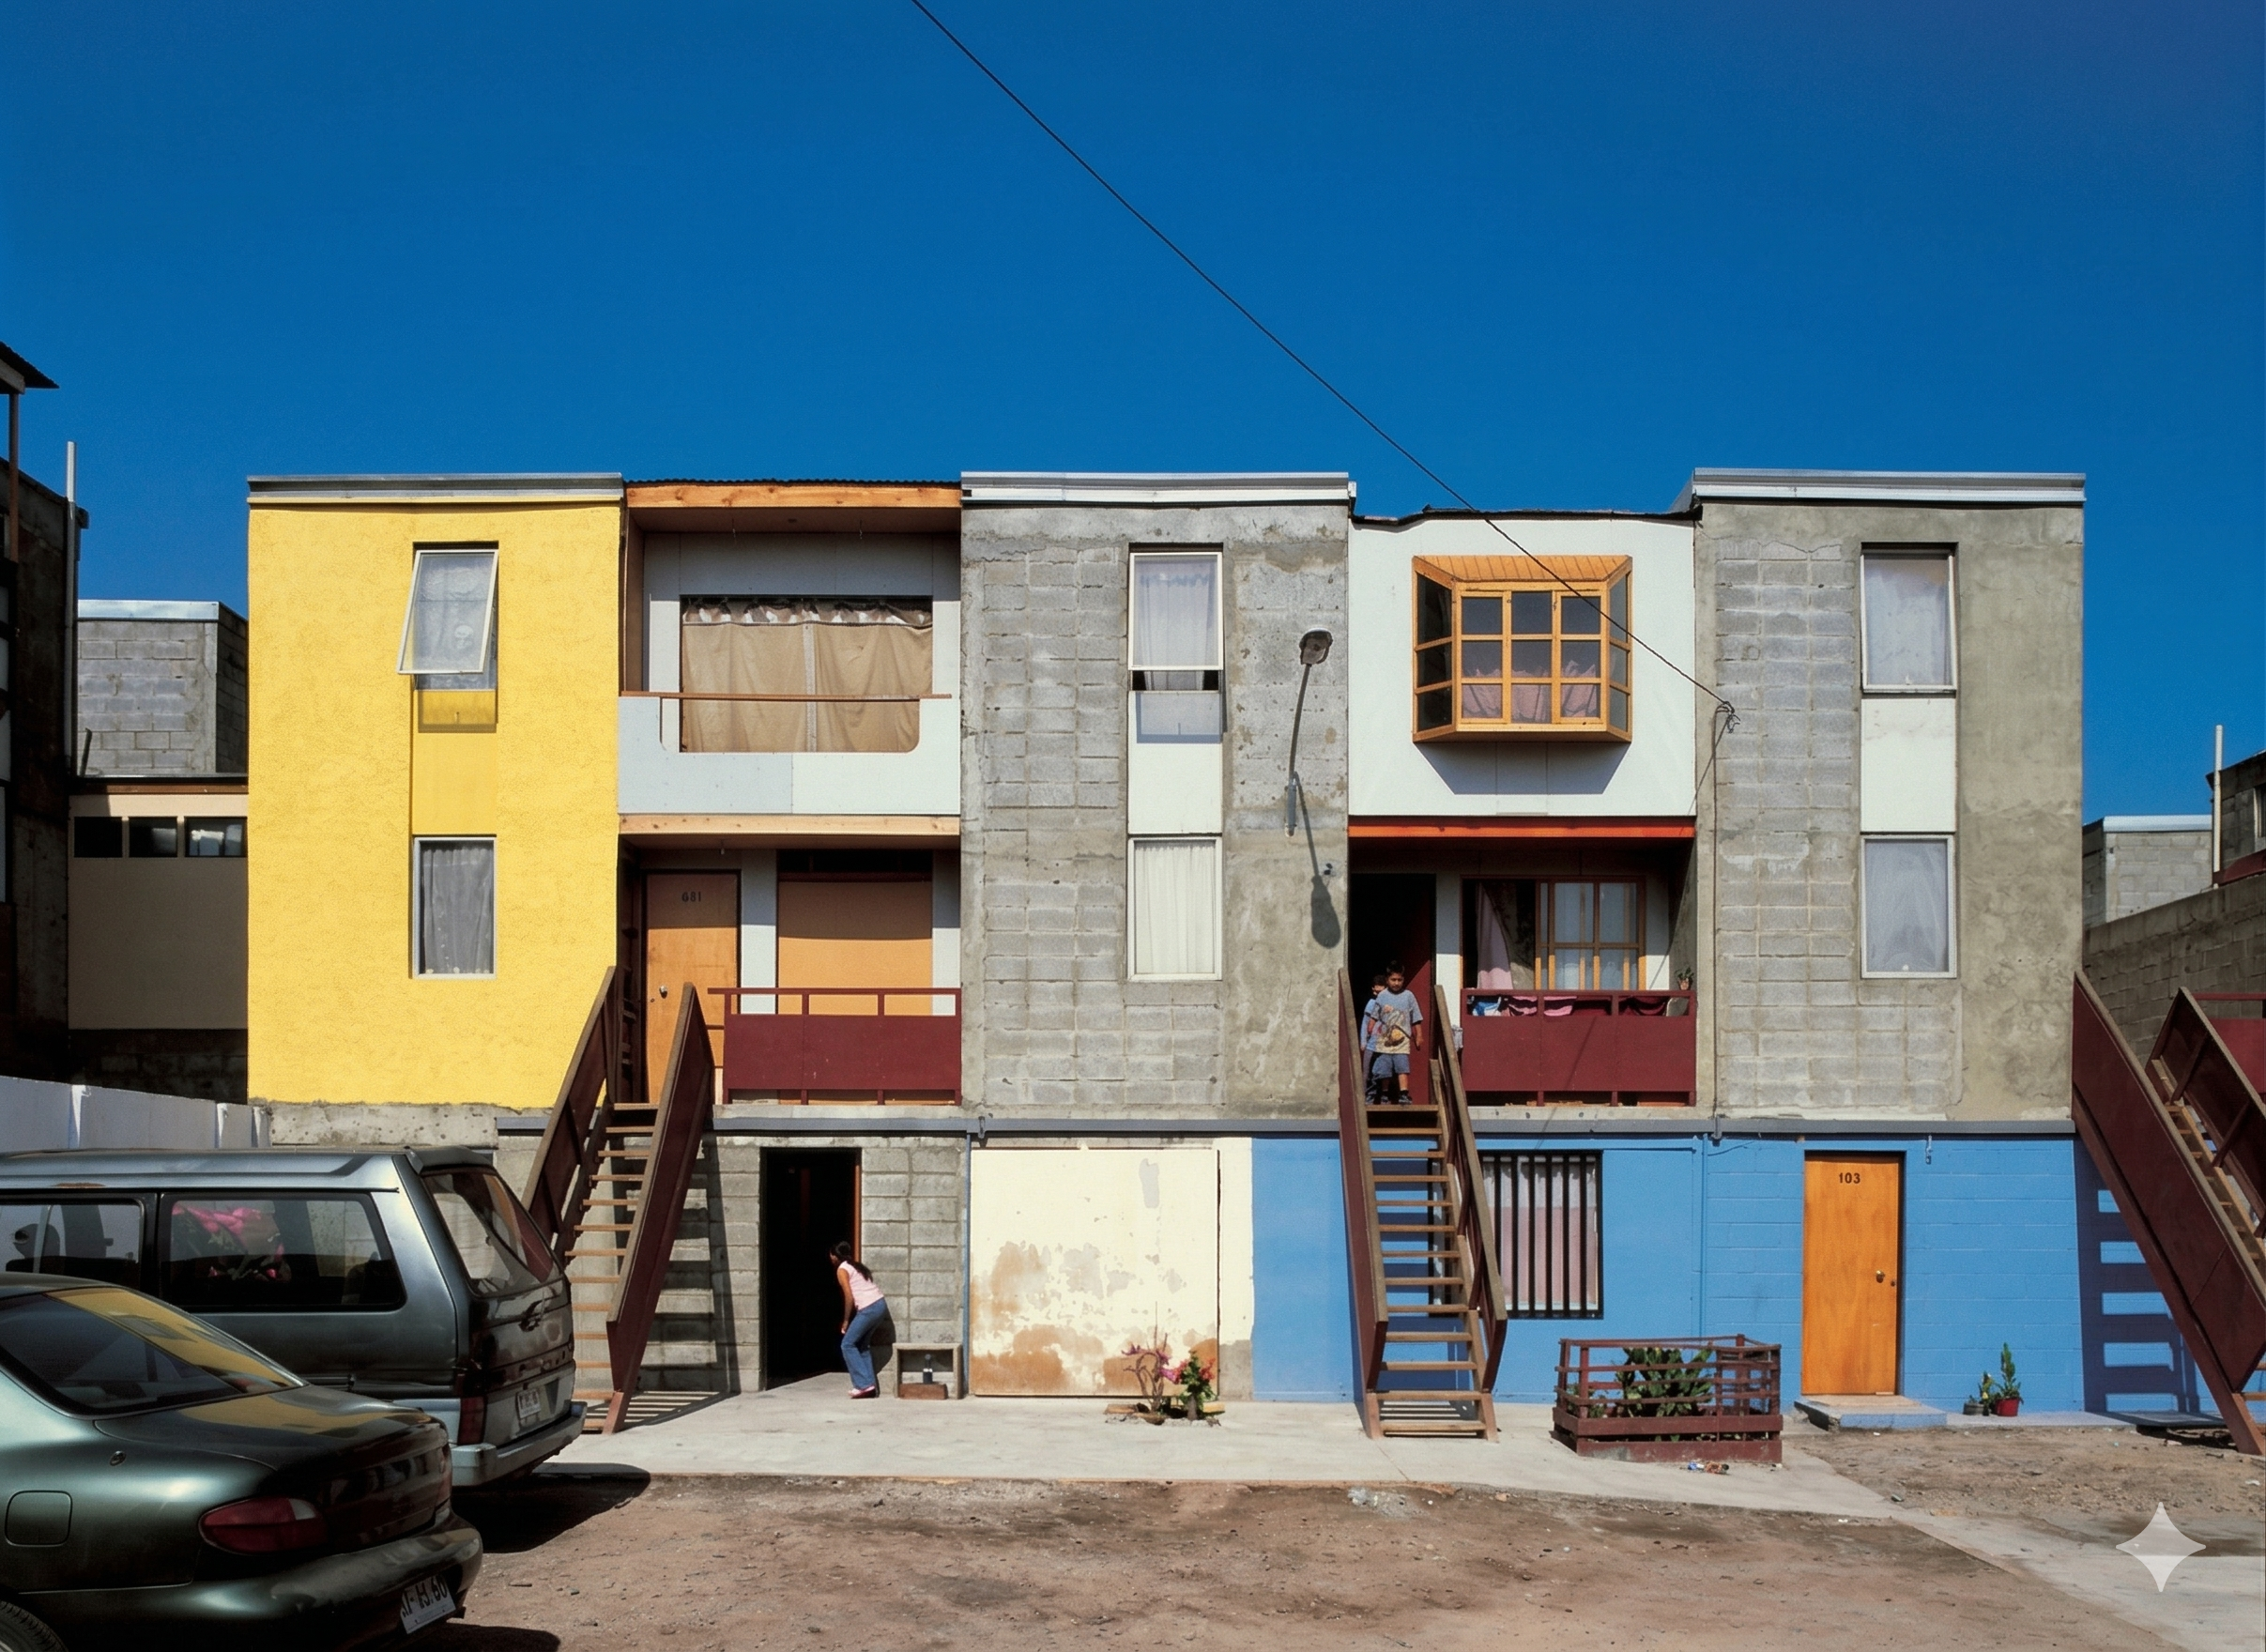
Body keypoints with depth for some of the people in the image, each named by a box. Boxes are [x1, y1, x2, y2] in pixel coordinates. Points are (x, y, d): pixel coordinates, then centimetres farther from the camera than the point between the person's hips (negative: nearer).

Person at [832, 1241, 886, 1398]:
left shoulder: (842, 1270, -2)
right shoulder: (857, 1266, 22)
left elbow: (849, 1297, -11)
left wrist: (846, 1320, -1)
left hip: (868, 1308, -9)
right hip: (880, 1304, 9)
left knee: (848, 1344, -1)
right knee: (862, 1344, 17)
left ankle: (864, 1384, -8)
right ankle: (870, 1384, 11)